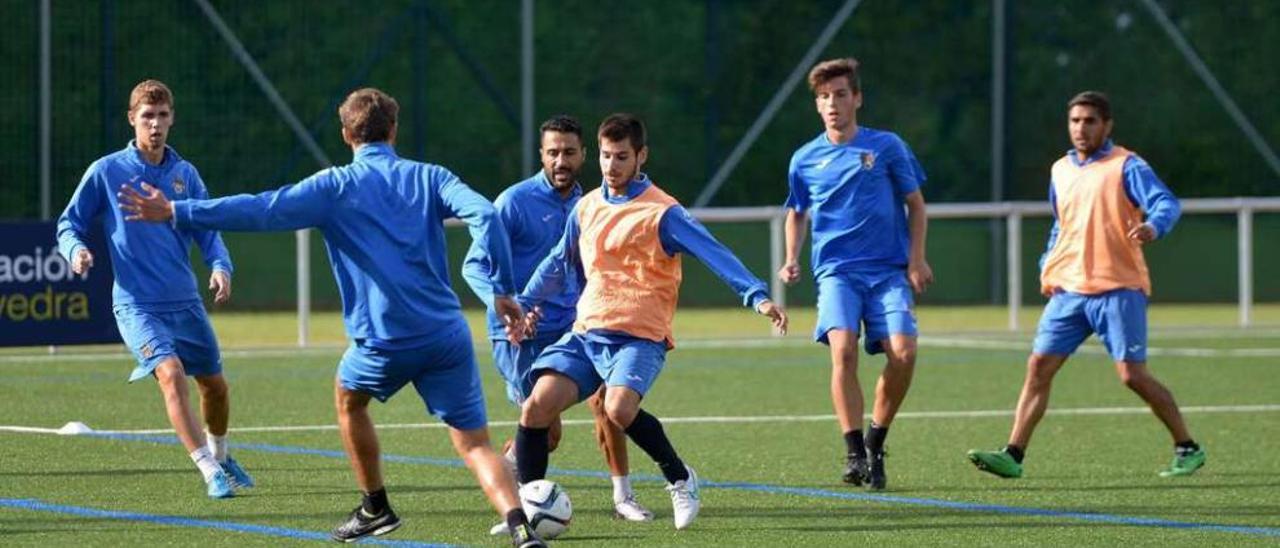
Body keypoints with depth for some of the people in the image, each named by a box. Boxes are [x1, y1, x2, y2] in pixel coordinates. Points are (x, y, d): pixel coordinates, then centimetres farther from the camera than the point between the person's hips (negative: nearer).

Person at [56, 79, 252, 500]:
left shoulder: (185, 174, 6)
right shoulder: (106, 172, -4)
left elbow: (207, 231, 8)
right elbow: (69, 224, 4)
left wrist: (220, 266, -12)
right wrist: (76, 249, -18)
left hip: (185, 302, 5)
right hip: (136, 304, -4)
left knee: (214, 384, 13)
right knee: (171, 373, -26)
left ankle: (219, 457, 42)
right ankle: (210, 472, -24)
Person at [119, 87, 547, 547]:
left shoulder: (336, 186, 2)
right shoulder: (429, 178, 9)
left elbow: (260, 211, -6)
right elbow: (485, 215, -7)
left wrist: (174, 212, -2)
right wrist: (503, 291, -4)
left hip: (383, 343, -2)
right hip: (447, 336, 2)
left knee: (348, 398, 30)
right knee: (474, 444, 3)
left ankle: (375, 508, 37)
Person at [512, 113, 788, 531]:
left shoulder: (662, 213, -5)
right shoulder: (587, 207, 14)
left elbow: (715, 254, -13)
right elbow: (559, 264, 29)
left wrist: (758, 296, -25)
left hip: (639, 336, -5)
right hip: (586, 333, 5)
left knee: (619, 408, -31)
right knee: (537, 406, -13)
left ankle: (679, 479, -7)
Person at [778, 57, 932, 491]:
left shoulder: (886, 146, 4)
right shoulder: (805, 160, 9)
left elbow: (915, 203, 10)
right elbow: (797, 213, 24)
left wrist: (916, 258, 0)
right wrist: (791, 259, 9)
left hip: (889, 271, 0)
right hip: (836, 271, 0)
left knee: (903, 352, -19)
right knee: (843, 348, -24)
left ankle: (875, 444, 3)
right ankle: (854, 452, -19)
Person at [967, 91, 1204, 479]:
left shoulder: (1125, 166, -6)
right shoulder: (1060, 171, 14)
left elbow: (1167, 204, -19)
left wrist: (1153, 227, -40)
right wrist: (1047, 269, 18)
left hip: (1118, 289, -6)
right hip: (1069, 288, 6)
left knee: (1132, 375, -8)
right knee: (1039, 367, -4)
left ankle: (1187, 448, 8)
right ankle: (1013, 455, -5)